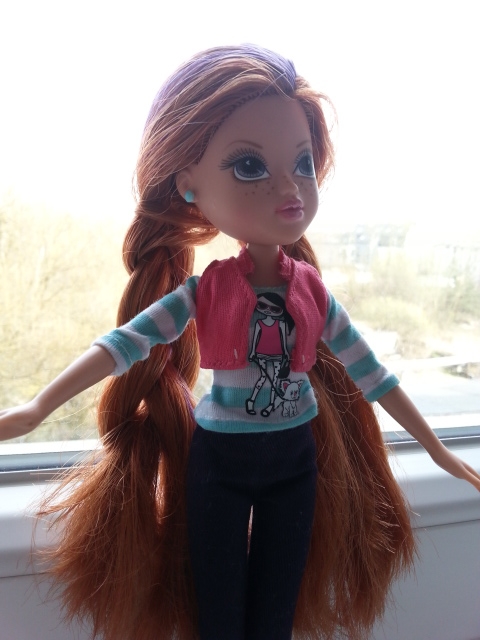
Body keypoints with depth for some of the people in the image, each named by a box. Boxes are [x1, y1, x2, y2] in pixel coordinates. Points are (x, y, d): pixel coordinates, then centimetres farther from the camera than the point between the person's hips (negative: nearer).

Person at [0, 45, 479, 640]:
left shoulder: (313, 292, -6)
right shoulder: (203, 293, -12)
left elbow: (368, 372, 1)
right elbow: (124, 344, -14)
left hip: (295, 462, 2)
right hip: (217, 463, -2)